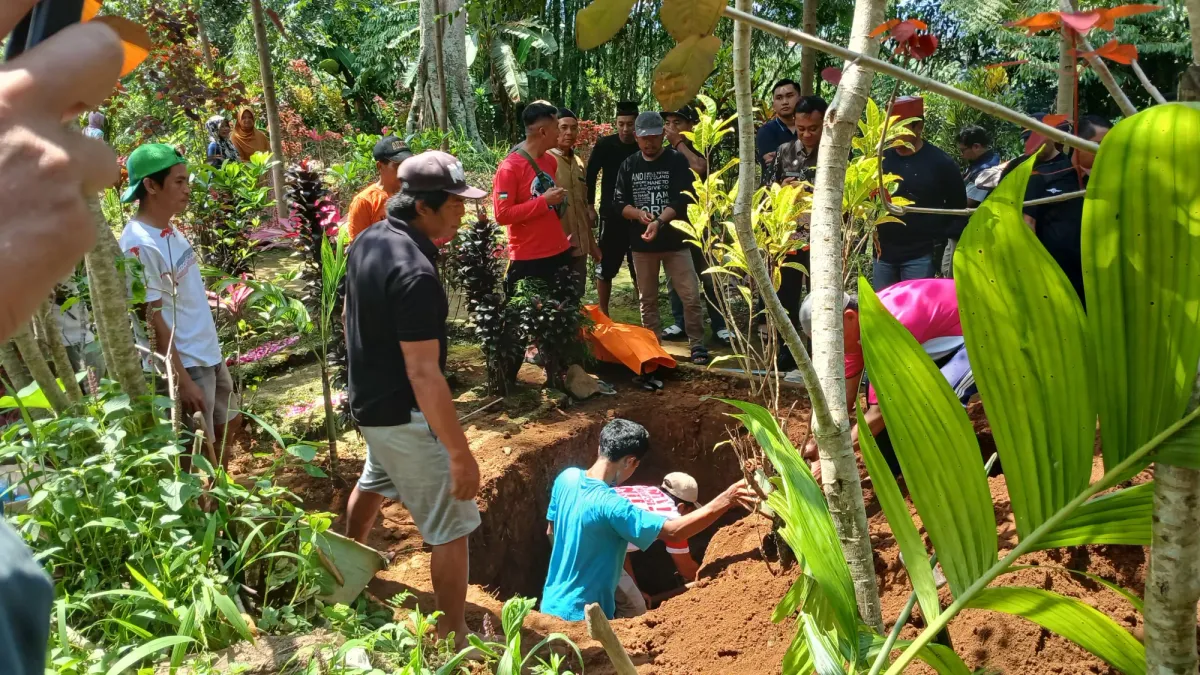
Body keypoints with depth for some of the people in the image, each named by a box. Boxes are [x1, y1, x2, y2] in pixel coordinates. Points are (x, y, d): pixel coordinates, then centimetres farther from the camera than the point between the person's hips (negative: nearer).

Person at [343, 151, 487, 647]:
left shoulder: (368, 241, -1)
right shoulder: (414, 272, -29)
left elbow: (351, 319, 13)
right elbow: (423, 374, -30)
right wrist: (461, 453, -26)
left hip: (368, 399, 10)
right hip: (404, 414, -10)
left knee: (374, 482, 36)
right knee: (452, 526, 1)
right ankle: (454, 639, 12)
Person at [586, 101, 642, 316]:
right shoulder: (605, 145, -6)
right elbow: (590, 175, -1)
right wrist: (589, 205, -4)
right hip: (611, 215, -1)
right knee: (606, 268, 5)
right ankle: (603, 315, 15)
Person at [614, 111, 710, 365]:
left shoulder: (677, 161, -3)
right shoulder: (629, 165, 6)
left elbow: (682, 199, -14)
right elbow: (618, 202, 4)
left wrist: (659, 221, -28)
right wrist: (638, 214, -17)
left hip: (674, 240, -3)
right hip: (641, 242, 3)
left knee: (691, 296, -5)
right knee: (647, 298, 11)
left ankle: (697, 344, 7)